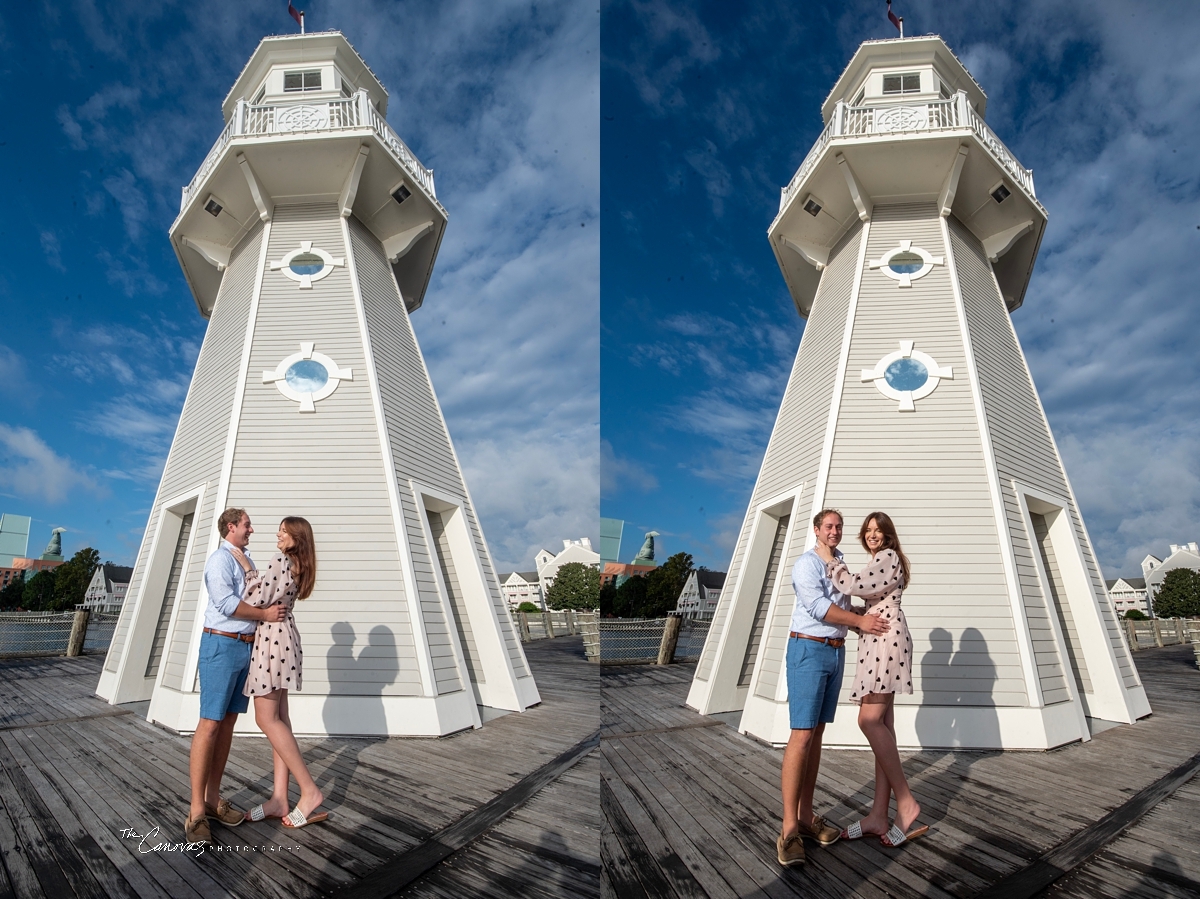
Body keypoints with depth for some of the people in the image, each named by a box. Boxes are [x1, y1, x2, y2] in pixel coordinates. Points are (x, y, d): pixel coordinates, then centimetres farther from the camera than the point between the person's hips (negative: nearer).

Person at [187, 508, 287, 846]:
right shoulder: (220, 559, -9)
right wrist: (264, 614, -14)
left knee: (228, 723, 9)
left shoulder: (246, 561, 18)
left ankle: (213, 799, 16)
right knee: (210, 723, -7)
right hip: (222, 644, -8)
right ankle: (197, 812, -3)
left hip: (246, 646, 9)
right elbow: (225, 602, -20)